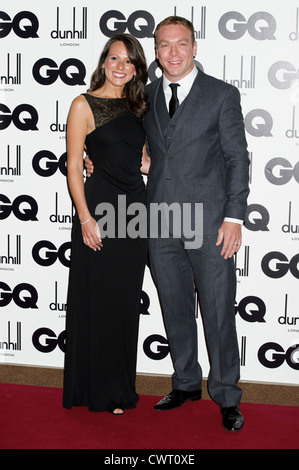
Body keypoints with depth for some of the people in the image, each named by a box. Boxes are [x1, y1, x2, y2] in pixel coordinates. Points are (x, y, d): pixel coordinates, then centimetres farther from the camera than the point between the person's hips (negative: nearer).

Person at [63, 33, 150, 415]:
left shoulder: (136, 106, 12)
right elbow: (74, 167, -9)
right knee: (96, 301, 2)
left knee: (126, 302, 12)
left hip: (134, 206, 6)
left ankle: (119, 388, 25)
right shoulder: (85, 105, -5)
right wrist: (85, 219, -15)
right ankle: (96, 391, 17)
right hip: (99, 206, -6)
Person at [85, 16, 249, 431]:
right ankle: (186, 384, 31)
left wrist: (234, 217, -9)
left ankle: (227, 396, 16)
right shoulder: (145, 96, 12)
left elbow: (238, 158, -2)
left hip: (209, 224, -4)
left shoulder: (222, 94, 0)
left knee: (218, 312, 2)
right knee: (175, 310, 13)